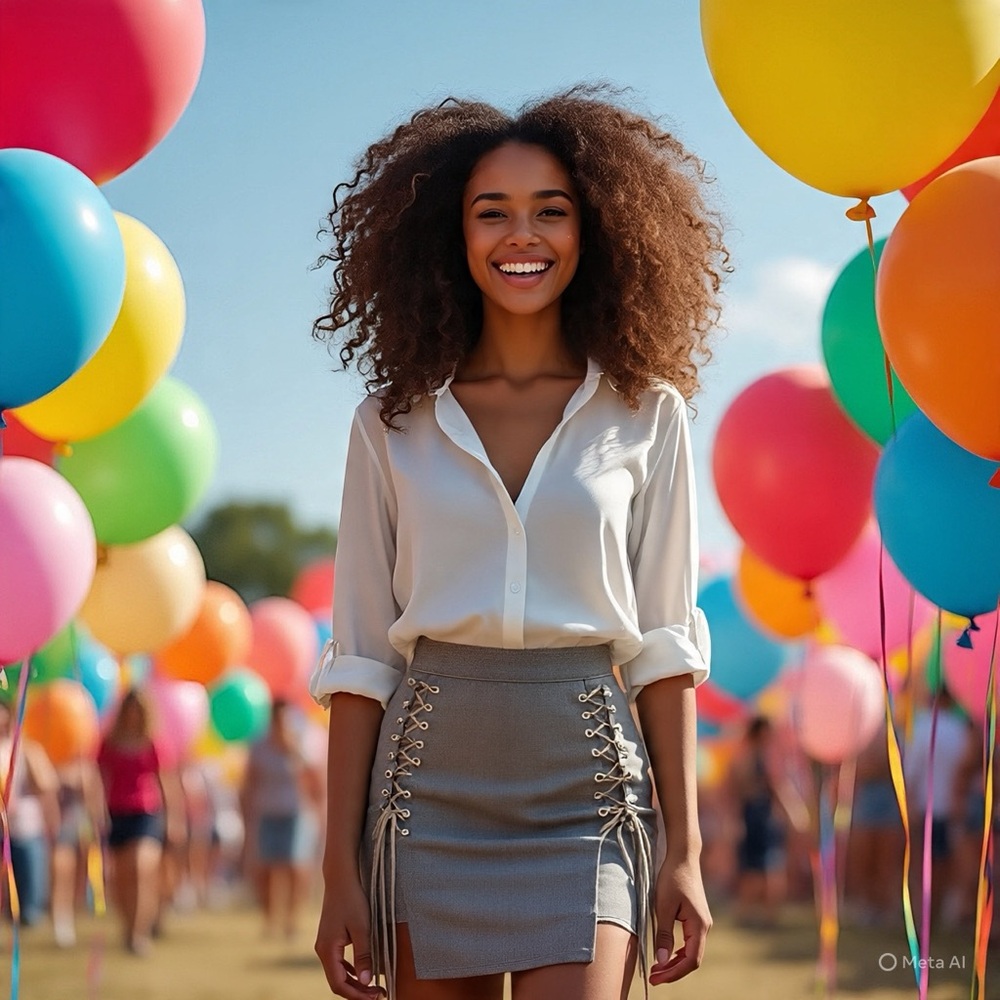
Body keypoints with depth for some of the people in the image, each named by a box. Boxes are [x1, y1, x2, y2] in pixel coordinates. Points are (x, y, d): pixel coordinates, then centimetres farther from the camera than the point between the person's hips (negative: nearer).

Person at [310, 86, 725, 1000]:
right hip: (431, 783, 1)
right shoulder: (395, 422, 6)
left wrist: (686, 850, 0)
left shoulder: (645, 415, 6)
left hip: (585, 789, -1)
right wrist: (342, 871, 1)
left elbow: (661, 645, 6)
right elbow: (360, 655, 5)